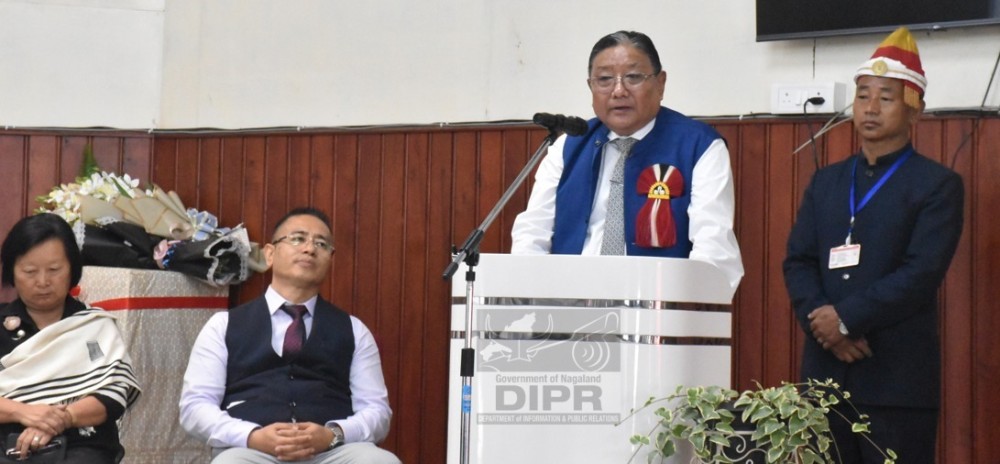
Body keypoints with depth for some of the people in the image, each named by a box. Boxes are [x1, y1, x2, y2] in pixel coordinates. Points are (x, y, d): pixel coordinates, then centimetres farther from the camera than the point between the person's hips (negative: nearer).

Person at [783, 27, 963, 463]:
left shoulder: (937, 184, -1)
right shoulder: (825, 181, 15)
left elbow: (922, 272, -12)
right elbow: (797, 261, 7)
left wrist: (846, 318, -15)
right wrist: (821, 323, -10)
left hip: (898, 378, -4)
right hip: (824, 370, 5)